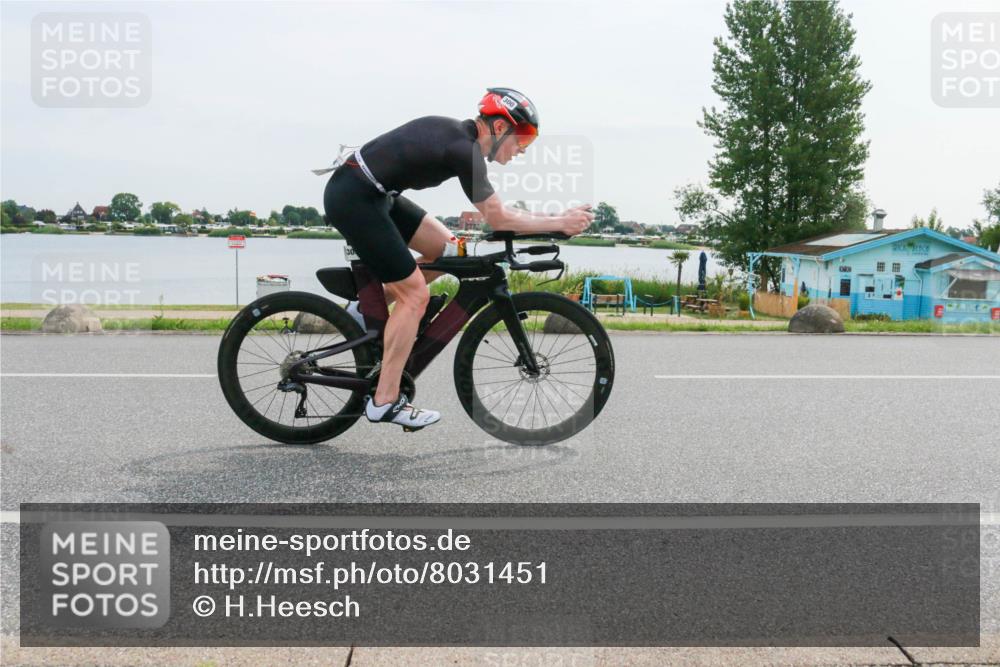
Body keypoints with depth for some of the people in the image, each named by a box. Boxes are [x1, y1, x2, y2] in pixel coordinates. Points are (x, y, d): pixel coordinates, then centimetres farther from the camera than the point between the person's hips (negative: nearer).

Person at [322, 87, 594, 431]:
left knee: (444, 248, 13)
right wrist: (560, 222, -5)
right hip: (353, 199, -10)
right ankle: (384, 402, 1)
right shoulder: (464, 149, -18)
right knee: (415, 293, -6)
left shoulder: (459, 133, 10)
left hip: (371, 193, 10)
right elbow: (498, 218, -13)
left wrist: (554, 219, 13)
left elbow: (494, 210, 17)